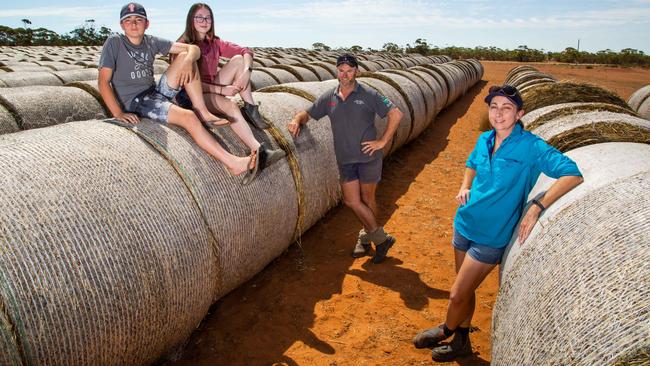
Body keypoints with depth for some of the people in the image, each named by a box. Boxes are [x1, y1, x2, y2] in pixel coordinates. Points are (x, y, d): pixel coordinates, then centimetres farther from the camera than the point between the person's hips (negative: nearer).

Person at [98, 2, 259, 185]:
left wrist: (188, 61, -23)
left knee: (185, 57, -8)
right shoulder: (114, 43, -5)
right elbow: (103, 82, -11)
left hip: (157, 93, 6)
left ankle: (203, 112, -11)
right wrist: (118, 113, -22)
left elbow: (193, 48, 1)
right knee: (188, 117, -28)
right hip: (136, 103, -6)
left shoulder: (151, 42, 7)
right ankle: (232, 163, -31)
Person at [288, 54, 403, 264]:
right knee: (351, 200, 2)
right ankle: (381, 239, 17)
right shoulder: (329, 98, 5)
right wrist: (297, 120, -11)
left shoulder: (368, 95, -6)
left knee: (367, 199, 6)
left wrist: (382, 142, -10)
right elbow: (308, 114, 13)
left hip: (368, 157, -4)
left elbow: (396, 114, -7)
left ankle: (366, 238, 25)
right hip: (345, 159, 4)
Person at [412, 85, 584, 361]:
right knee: (465, 291, 19)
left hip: (491, 236, -5)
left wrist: (536, 207, -33)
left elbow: (572, 175, -25)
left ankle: (446, 330, 35)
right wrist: (465, 187, 2)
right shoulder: (484, 140, 1)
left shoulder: (531, 147, -17)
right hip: (465, 224, 5)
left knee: (457, 295, 4)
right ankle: (461, 341, 39)